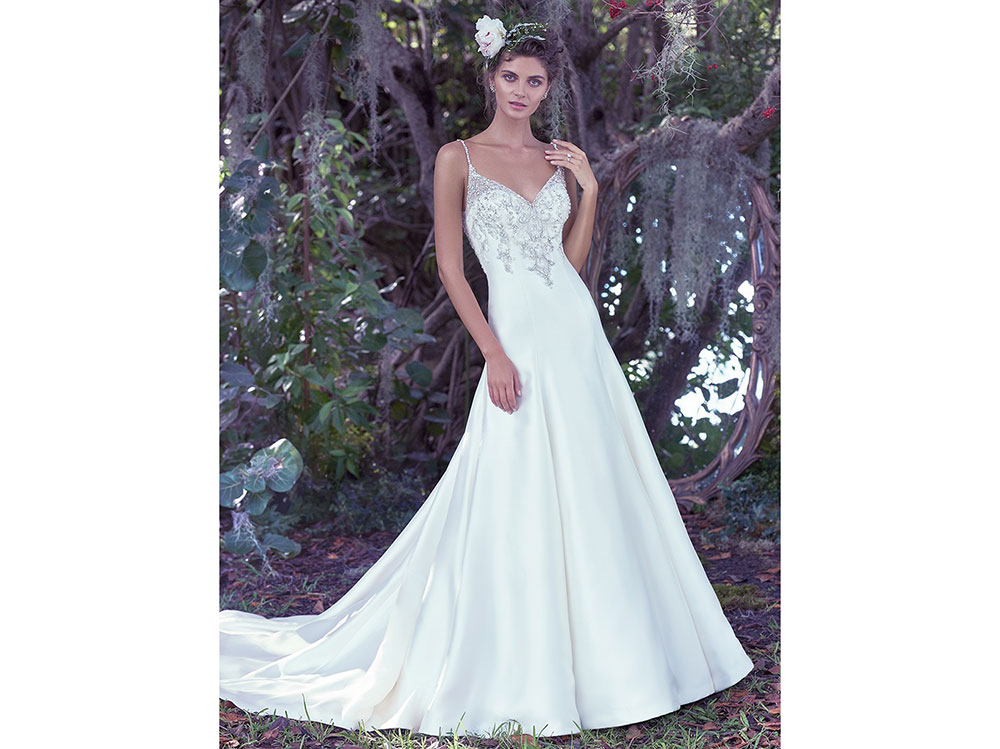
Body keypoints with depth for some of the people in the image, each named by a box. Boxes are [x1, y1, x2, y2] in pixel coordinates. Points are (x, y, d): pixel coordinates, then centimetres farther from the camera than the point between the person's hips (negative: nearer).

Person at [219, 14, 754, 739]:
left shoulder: (558, 159, 12)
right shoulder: (458, 157, -1)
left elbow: (573, 260, 13)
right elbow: (450, 266, -6)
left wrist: (589, 189, 2)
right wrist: (494, 354, -13)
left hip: (578, 333, 6)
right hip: (517, 338, -5)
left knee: (592, 488, 9)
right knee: (517, 499, -3)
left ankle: (592, 647, 26)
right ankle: (513, 672, 12)